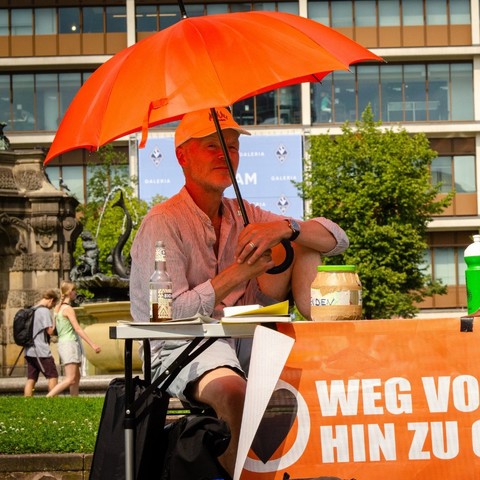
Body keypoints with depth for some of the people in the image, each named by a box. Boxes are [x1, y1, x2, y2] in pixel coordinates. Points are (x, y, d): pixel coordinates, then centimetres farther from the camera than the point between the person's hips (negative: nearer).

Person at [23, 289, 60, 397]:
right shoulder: (45, 311, -10)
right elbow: (50, 331, -14)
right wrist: (54, 322, 1)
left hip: (29, 351, 8)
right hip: (41, 351, -8)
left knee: (31, 379, 5)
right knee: (53, 376, 1)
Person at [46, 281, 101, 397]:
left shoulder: (58, 308, 12)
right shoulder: (68, 309, -13)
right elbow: (78, 329, -18)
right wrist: (93, 344, -19)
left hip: (63, 343, 10)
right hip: (69, 344, -10)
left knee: (76, 377, 12)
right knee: (70, 379, -13)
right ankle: (47, 398, -20)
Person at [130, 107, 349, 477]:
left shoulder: (245, 217, 14)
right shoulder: (162, 223, -5)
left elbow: (338, 238, 6)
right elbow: (169, 315, -17)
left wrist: (285, 228, -16)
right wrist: (241, 272, -23)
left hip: (246, 342, 6)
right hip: (184, 350, -6)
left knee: (300, 243, -1)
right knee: (231, 388, -41)